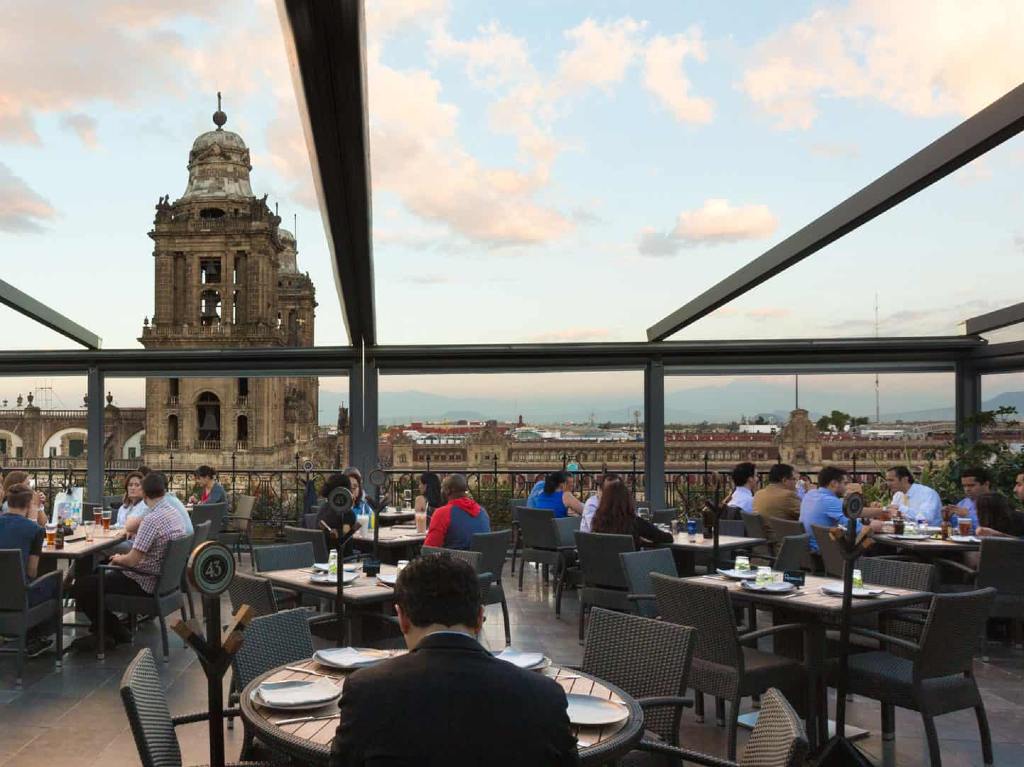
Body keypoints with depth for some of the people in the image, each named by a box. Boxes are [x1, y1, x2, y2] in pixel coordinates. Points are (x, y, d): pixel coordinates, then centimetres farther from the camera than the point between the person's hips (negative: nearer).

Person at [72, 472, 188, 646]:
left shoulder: (152, 519, -26)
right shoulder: (174, 512, 2)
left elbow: (132, 560, -24)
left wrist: (119, 559, -3)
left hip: (144, 583, -10)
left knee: (82, 586, -2)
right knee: (99, 572, 26)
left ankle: (117, 634, 7)